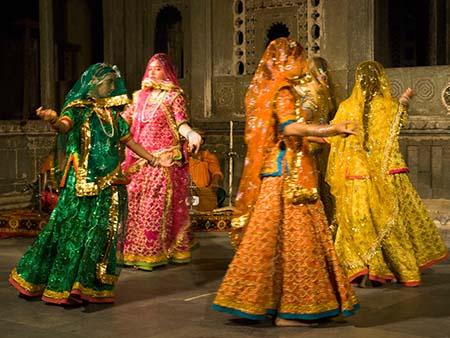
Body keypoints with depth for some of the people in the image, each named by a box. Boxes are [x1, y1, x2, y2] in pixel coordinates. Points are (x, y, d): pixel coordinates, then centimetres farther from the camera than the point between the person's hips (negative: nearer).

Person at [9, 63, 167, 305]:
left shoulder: (113, 114, 14)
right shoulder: (78, 109, -3)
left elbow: (129, 141, 23)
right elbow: (65, 126, -25)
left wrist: (154, 161, 28)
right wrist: (53, 120, -48)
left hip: (109, 184, 5)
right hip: (82, 183, -5)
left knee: (101, 235, 6)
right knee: (72, 232, -4)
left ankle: (91, 288, 15)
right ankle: (62, 287, 8)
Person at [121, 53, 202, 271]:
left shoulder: (173, 96, 0)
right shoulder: (140, 96, 16)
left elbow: (180, 122, -11)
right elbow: (125, 118, 20)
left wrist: (190, 134, -32)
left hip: (164, 159, -5)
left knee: (156, 204, -7)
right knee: (136, 203, 5)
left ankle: (151, 253, -3)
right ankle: (136, 251, 12)